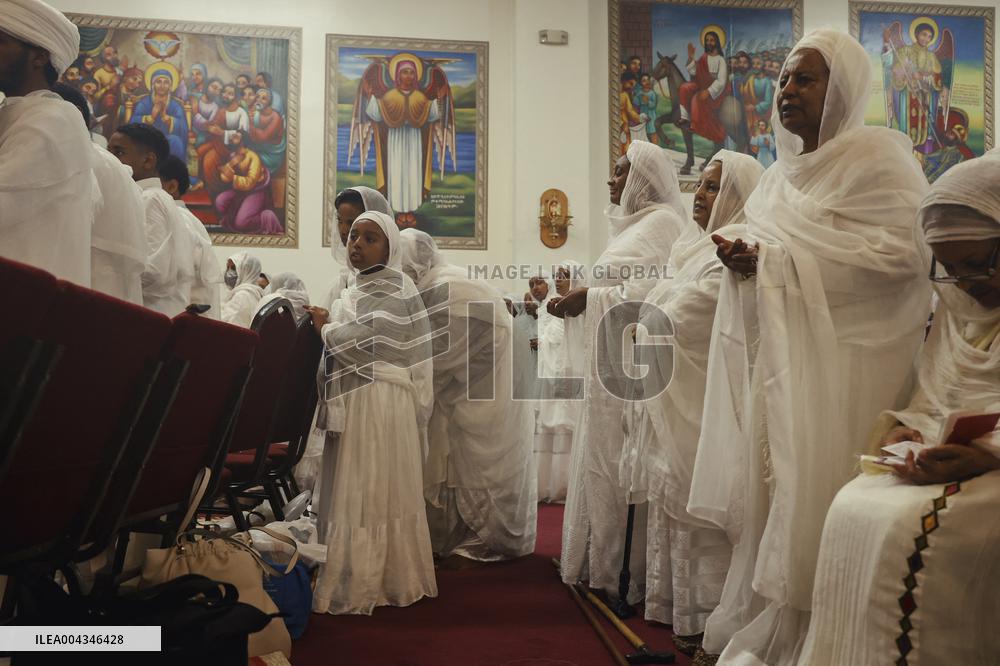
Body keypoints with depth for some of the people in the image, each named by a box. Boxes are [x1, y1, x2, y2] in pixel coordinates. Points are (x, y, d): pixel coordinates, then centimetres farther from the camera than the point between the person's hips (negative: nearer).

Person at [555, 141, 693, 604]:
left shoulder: (661, 223, -9)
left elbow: (649, 293, -21)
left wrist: (591, 296, -14)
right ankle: (605, 562, 22)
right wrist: (579, 299, 10)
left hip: (636, 364, -10)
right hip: (615, 361, 10)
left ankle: (627, 572, 7)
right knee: (606, 460, 12)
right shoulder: (635, 223, 20)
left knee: (621, 465, -4)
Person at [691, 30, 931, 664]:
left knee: (815, 499, -4)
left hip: (847, 356, -7)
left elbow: (904, 250, -17)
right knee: (774, 489, 9)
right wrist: (746, 257, -2)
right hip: (784, 352, 7)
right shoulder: (785, 171, 16)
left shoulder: (879, 153, -6)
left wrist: (777, 262, -17)